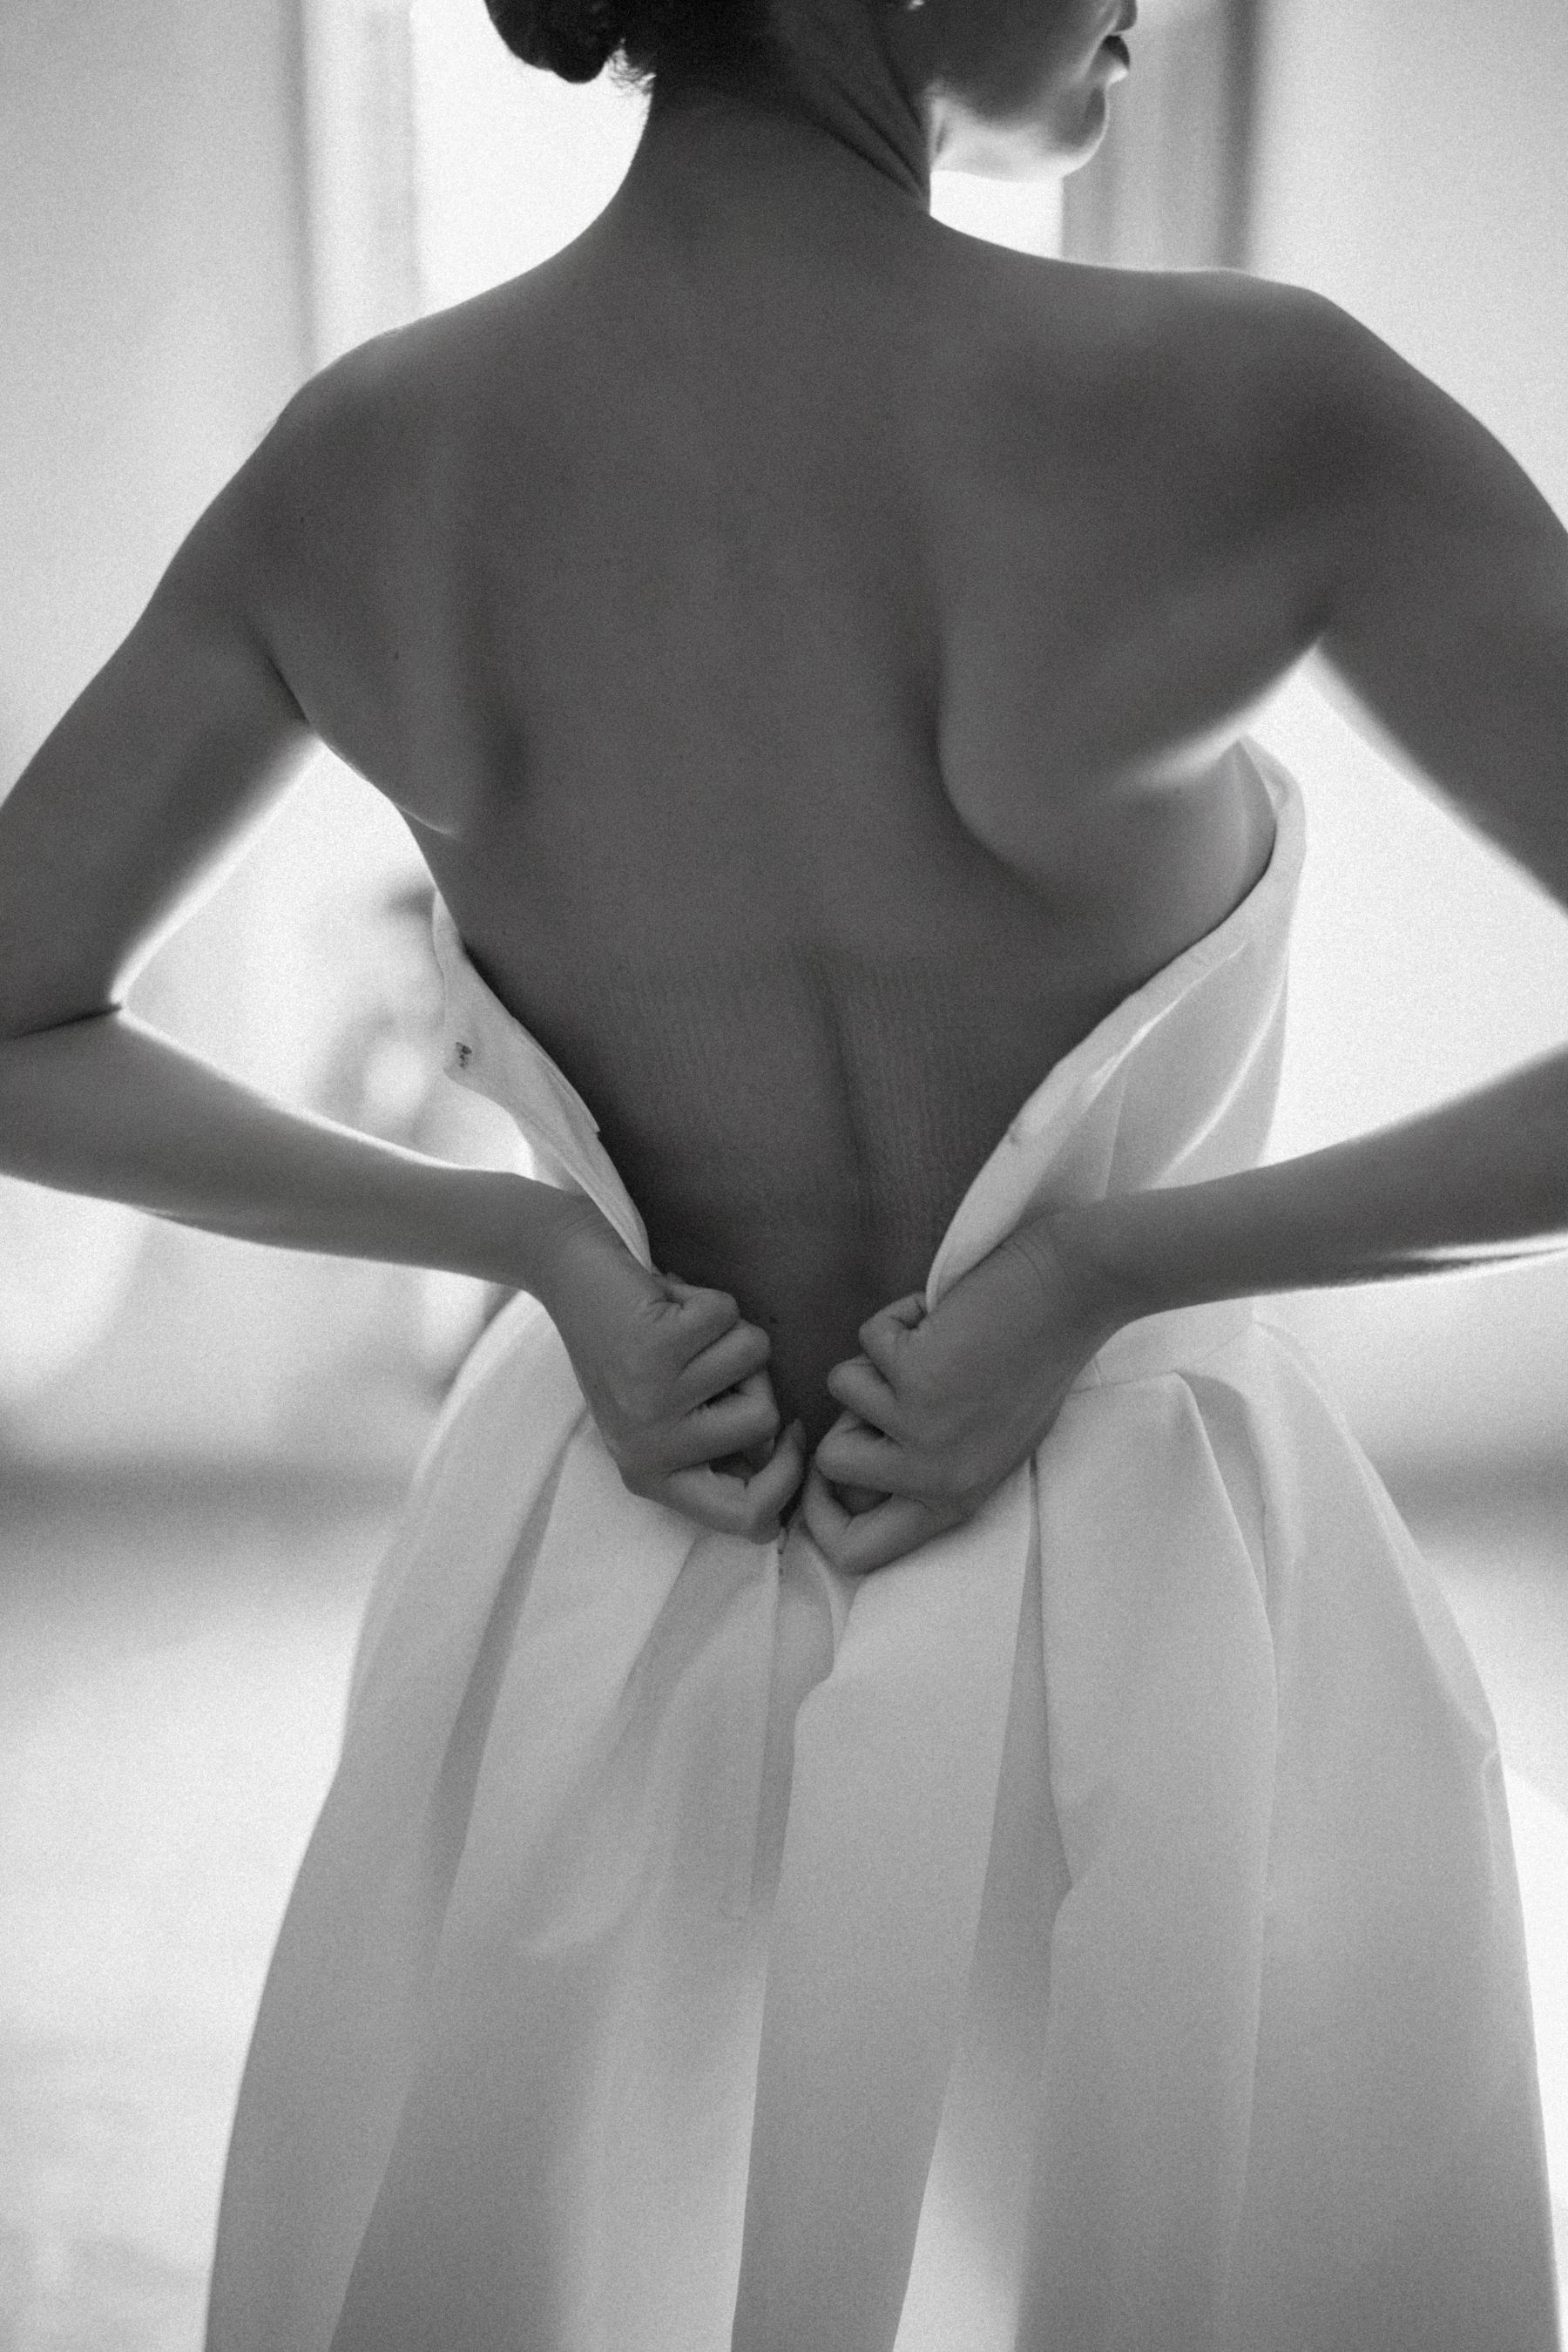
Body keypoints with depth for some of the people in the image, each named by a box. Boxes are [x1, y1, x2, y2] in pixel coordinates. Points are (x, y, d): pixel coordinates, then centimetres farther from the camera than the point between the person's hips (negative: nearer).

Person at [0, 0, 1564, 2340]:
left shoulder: (360, 457, -12)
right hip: (1143, 1651, -3)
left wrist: (541, 1249, -7)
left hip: (607, 1620, 4)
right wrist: (1114, 1262, -18)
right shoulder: (1239, 410, -24)